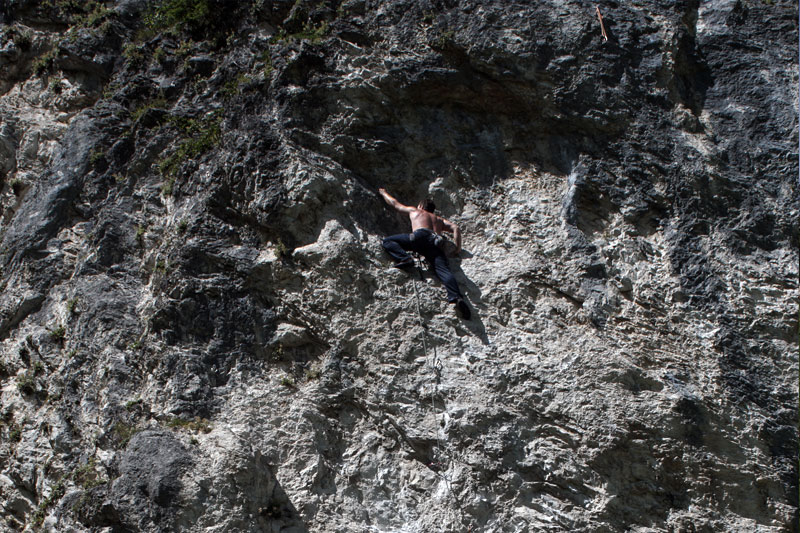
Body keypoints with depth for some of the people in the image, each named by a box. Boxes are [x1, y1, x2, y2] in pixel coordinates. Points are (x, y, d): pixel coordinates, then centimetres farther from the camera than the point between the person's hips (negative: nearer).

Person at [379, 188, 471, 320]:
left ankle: (404, 259, -23)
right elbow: (455, 228, 24)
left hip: (420, 236, -3)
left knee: (387, 241, 6)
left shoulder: (414, 210, 34)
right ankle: (457, 298, -42)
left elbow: (394, 203, 47)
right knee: (444, 270, -16)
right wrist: (457, 248, 24)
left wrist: (383, 193, 65)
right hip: (436, 243, 3)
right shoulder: (439, 219, 40)